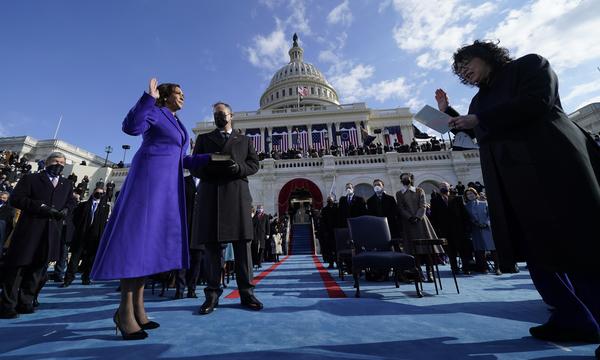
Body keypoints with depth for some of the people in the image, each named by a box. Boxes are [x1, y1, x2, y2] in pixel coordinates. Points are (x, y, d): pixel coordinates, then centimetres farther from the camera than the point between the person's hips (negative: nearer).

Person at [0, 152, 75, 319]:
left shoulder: (67, 184, 17)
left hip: (51, 235, 4)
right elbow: (15, 198, -4)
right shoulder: (31, 179, 5)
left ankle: (25, 302, 19)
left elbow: (70, 202, 20)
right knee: (17, 267, 2)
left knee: (38, 268, 8)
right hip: (29, 232, -3)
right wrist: (40, 207, -17)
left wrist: (66, 210, -2)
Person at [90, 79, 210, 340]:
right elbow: (131, 127, -18)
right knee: (137, 235, -11)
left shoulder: (177, 125, 26)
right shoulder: (154, 112, 4)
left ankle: (137, 308, 8)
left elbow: (182, 161, 22)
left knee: (152, 237, 3)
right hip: (149, 179, -8)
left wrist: (210, 158, 16)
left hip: (168, 184, 8)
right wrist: (149, 97, -14)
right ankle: (125, 311, -4)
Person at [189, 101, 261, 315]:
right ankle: (212, 294, 10)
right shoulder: (204, 138, 22)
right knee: (211, 243, 0)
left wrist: (238, 168, -11)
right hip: (210, 194, 1)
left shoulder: (244, 140, 22)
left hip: (237, 193, 0)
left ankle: (246, 293, 4)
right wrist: (209, 168, -10)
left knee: (242, 243, -3)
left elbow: (254, 164, 9)